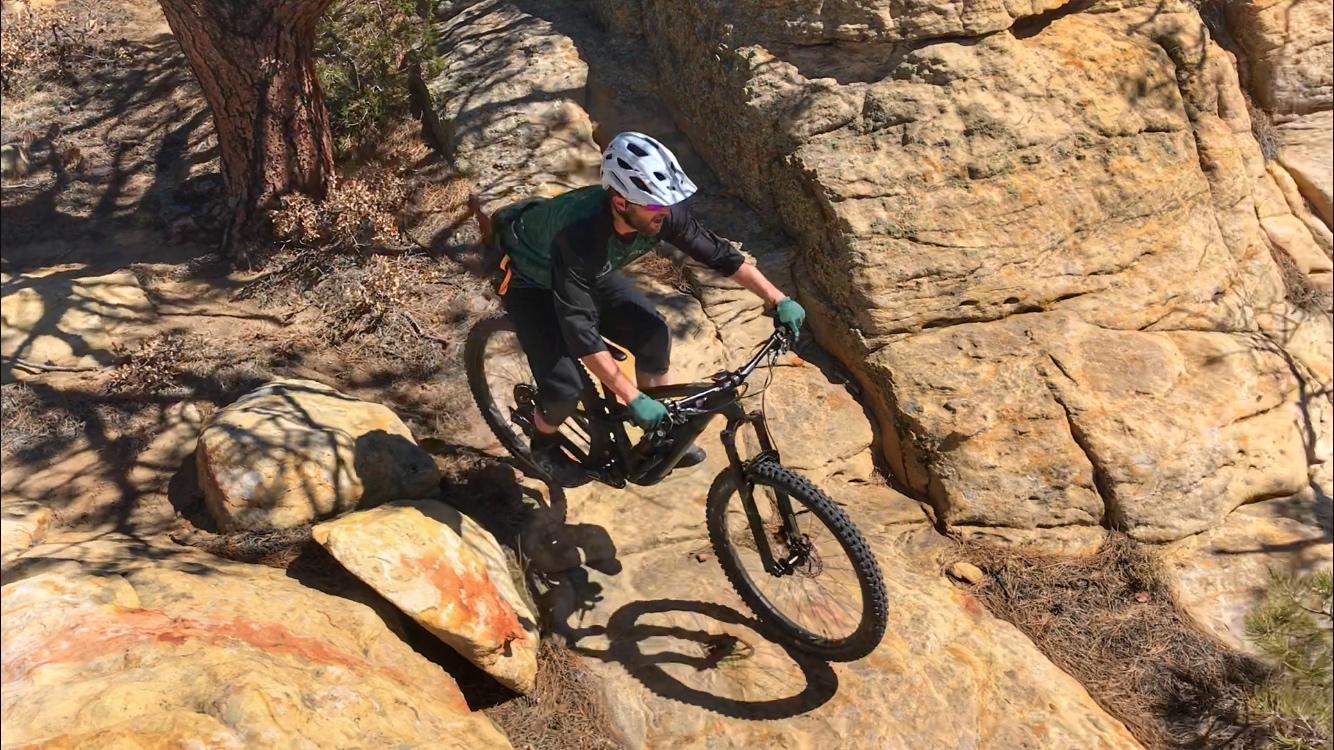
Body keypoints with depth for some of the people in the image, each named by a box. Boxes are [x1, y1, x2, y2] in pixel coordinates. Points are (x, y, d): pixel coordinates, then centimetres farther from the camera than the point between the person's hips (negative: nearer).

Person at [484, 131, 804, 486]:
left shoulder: (663, 213, -27)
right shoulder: (578, 234, -44)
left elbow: (719, 253, -14)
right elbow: (581, 331, -42)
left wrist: (779, 300, -16)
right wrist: (633, 399, -43)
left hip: (591, 273, 6)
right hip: (530, 280, -5)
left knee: (655, 335, -12)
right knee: (565, 390, -17)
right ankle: (544, 444, 18)